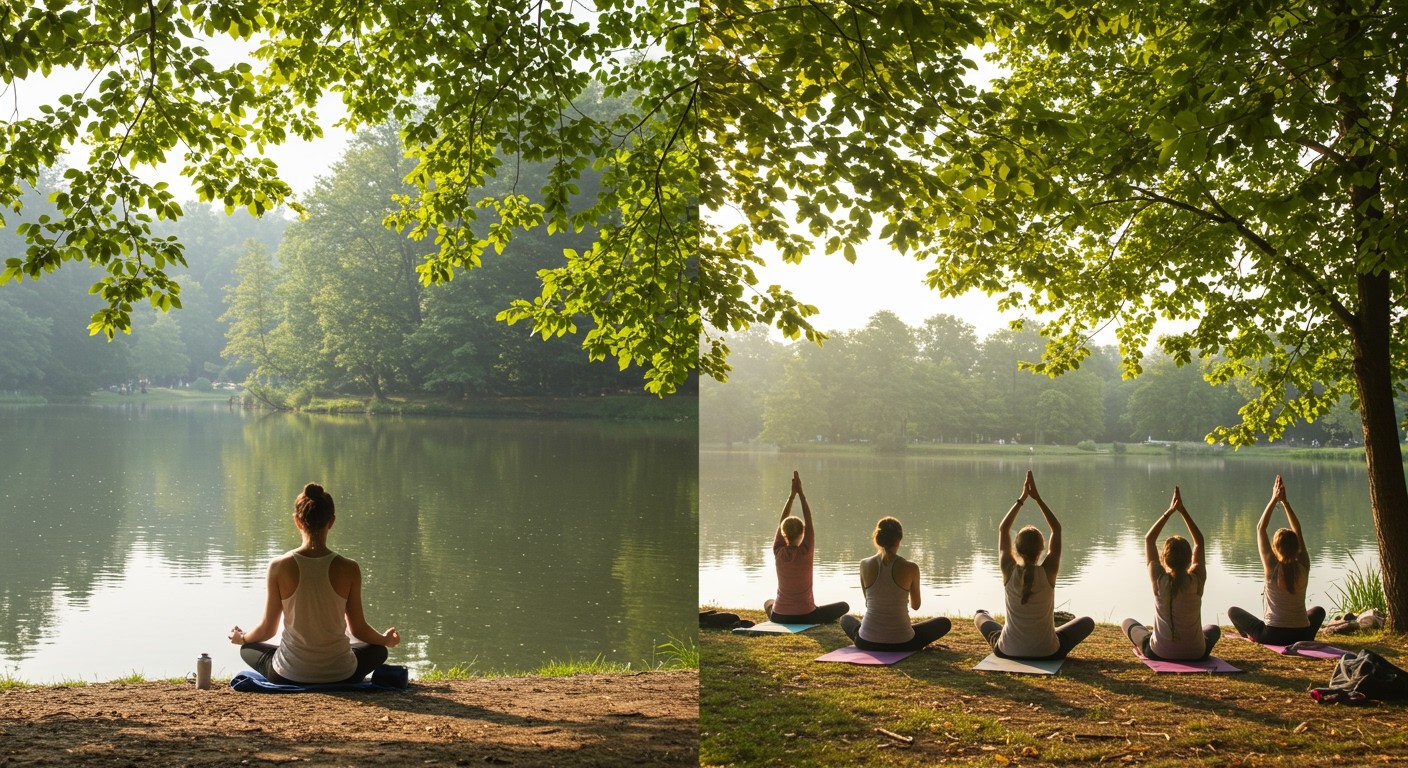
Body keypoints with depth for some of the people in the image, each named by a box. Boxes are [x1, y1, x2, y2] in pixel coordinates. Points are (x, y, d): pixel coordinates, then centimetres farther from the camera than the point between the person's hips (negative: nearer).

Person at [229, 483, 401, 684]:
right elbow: (358, 629, -2)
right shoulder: (348, 569, -12)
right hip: (340, 675, 0)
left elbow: (267, 629, -2)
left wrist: (241, 638, 22)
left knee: (248, 649, 32)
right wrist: (386, 639, 21)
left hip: (290, 675, 0)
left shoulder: (279, 566, -12)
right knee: (378, 650, 32)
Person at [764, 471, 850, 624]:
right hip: (805, 616, -3)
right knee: (844, 606, 17)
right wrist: (801, 494, -6)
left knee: (768, 603, 39)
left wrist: (792, 495, -2)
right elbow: (809, 522, -9)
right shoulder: (806, 553, -17)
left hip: (780, 616, 4)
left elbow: (781, 522, -1)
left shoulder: (778, 553, -10)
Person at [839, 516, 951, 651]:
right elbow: (915, 605, 8)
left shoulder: (865, 565, -4)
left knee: (846, 619, 36)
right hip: (901, 643, -2)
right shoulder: (911, 568, -9)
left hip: (867, 642, 2)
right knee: (944, 623, 23)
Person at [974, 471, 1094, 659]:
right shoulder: (1048, 572, -17)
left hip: (1008, 651, 1)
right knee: (1087, 622, 25)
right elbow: (1057, 529, -4)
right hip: (1048, 653, -1)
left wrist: (1022, 498, 1)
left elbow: (1003, 529, 1)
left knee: (980, 616, 30)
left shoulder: (1009, 571, -14)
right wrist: (1037, 497, -4)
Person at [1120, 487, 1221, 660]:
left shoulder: (1159, 580, -17)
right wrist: (1183, 510, -1)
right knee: (1213, 629, 36)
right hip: (1195, 653, 2)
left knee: (1128, 622, 26)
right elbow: (1199, 541, 0)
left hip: (1160, 652, -2)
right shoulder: (1197, 581, -14)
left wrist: (1170, 511, -4)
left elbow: (1148, 539, -4)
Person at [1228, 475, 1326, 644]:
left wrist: (1274, 499, 0)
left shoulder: (1271, 567, -12)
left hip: (1272, 636, -2)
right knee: (1318, 611, 35)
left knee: (1233, 611, 17)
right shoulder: (1303, 567, -5)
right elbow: (1298, 531, 7)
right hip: (1301, 636, 2)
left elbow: (1260, 528, -4)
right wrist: (1284, 501, 7)